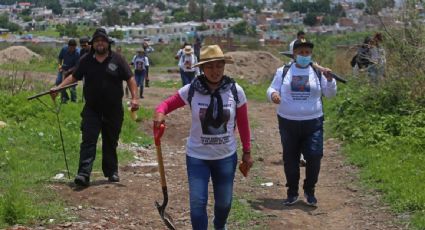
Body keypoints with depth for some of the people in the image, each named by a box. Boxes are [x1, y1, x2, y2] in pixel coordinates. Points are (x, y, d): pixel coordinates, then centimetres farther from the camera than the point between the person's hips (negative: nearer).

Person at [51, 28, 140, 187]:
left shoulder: (117, 60, 1)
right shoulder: (86, 61, 6)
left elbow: (130, 79, 0)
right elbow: (74, 77, 12)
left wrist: (134, 98, -11)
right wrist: (58, 88, -1)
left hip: (113, 111, 0)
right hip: (92, 111, 1)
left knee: (111, 143, 11)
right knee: (88, 141, -10)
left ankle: (111, 172, 25)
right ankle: (84, 174, -17)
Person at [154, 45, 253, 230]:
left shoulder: (235, 91, -9)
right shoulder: (191, 90, -12)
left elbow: (243, 123, 0)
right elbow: (167, 104, -4)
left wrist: (247, 152, 4)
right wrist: (160, 113, -28)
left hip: (226, 157, 2)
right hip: (197, 156, -1)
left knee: (224, 201, 17)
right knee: (197, 202, -7)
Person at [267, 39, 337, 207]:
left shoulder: (318, 72, 5)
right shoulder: (283, 71, 4)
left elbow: (330, 94, 5)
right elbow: (272, 89, 5)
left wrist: (329, 79, -15)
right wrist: (273, 94, -19)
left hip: (313, 123, 0)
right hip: (288, 122, 1)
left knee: (314, 157, -6)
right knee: (290, 158, 9)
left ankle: (309, 190, 15)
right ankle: (292, 192, 23)